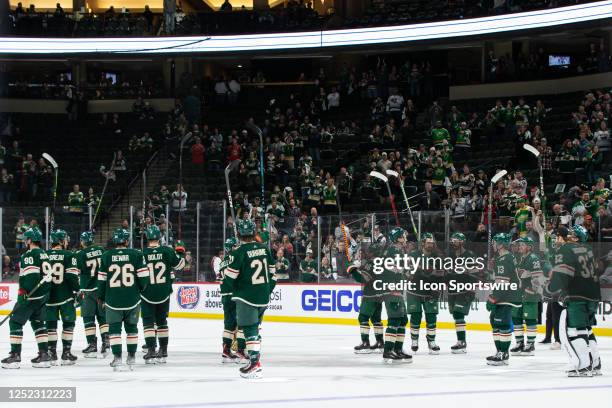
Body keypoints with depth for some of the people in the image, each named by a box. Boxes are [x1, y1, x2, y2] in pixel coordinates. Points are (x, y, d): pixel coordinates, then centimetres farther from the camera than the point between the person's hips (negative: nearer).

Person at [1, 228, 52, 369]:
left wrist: (22, 292, -19)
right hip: (43, 296, 9)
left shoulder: (29, 255, -12)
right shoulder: (44, 255, 15)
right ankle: (44, 354, 11)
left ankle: (15, 355, -6)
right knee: (38, 322, 16)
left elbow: (29, 275, -21)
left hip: (31, 295, -9)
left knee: (15, 322, -3)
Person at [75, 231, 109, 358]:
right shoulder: (101, 250, 3)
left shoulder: (80, 254, -8)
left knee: (88, 318, 3)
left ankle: (92, 345, 0)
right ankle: (106, 343, 4)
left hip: (88, 290, -4)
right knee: (103, 316, 11)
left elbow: (77, 274, -6)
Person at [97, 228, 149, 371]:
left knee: (114, 328, 5)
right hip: (132, 300, 1)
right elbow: (143, 276, -4)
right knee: (131, 327, 16)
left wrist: (101, 297, 15)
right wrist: (140, 289, 17)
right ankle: (131, 357, 23)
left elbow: (101, 279, 2)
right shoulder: (136, 254, -4)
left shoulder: (106, 256, -1)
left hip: (113, 300, 0)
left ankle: (117, 358, -4)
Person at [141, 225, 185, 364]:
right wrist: (180, 254, 25)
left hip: (147, 294, -3)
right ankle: (163, 352, 19)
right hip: (164, 294, 3)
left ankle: (151, 351, -9)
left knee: (148, 322, 2)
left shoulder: (141, 254, -11)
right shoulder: (167, 251, -6)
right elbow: (179, 265, 7)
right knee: (162, 321, 16)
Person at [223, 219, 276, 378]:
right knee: (254, 327, 19)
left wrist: (235, 289, 10)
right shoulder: (264, 249, 4)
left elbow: (230, 277, -10)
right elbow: (272, 272, 12)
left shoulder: (240, 253, -15)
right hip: (263, 297, 7)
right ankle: (254, 360, 24)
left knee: (249, 329, -6)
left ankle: (255, 364, -13)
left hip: (246, 297, -7)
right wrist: (268, 289, 21)